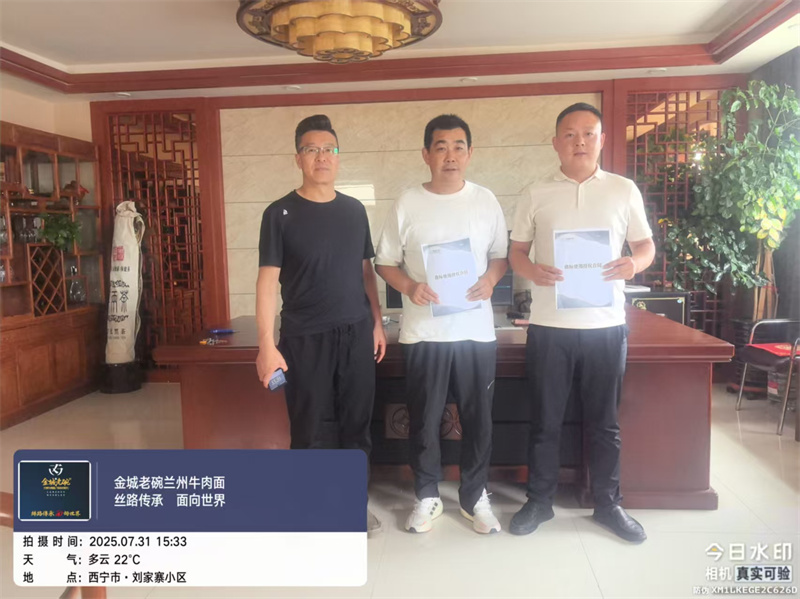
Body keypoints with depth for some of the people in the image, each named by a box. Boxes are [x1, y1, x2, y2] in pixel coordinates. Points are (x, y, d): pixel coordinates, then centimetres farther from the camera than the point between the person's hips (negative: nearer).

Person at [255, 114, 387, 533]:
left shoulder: (355, 210, 8)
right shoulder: (280, 214, -5)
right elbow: (268, 280, -8)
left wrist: (377, 323, 8)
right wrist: (266, 345, -14)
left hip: (356, 334, 4)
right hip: (305, 339, -3)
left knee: (356, 424, 11)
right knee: (312, 429, 5)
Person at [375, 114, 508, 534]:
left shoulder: (486, 200, 5)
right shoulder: (408, 203, -1)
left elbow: (502, 254, 12)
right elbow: (385, 262, 3)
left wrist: (491, 279, -10)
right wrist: (409, 287, -16)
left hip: (476, 330, 2)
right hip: (424, 332, -1)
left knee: (477, 418, 10)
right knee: (424, 420, 9)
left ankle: (475, 496, 29)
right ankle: (427, 496, 28)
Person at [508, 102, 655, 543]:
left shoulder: (624, 190, 5)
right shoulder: (537, 195, 4)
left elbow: (646, 245, 10)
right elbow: (516, 252, 7)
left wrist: (634, 264, -13)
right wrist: (532, 270, -15)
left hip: (606, 325, 1)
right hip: (549, 325, 0)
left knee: (604, 421, 12)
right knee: (545, 420, 9)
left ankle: (608, 503, 28)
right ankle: (540, 501, 25)